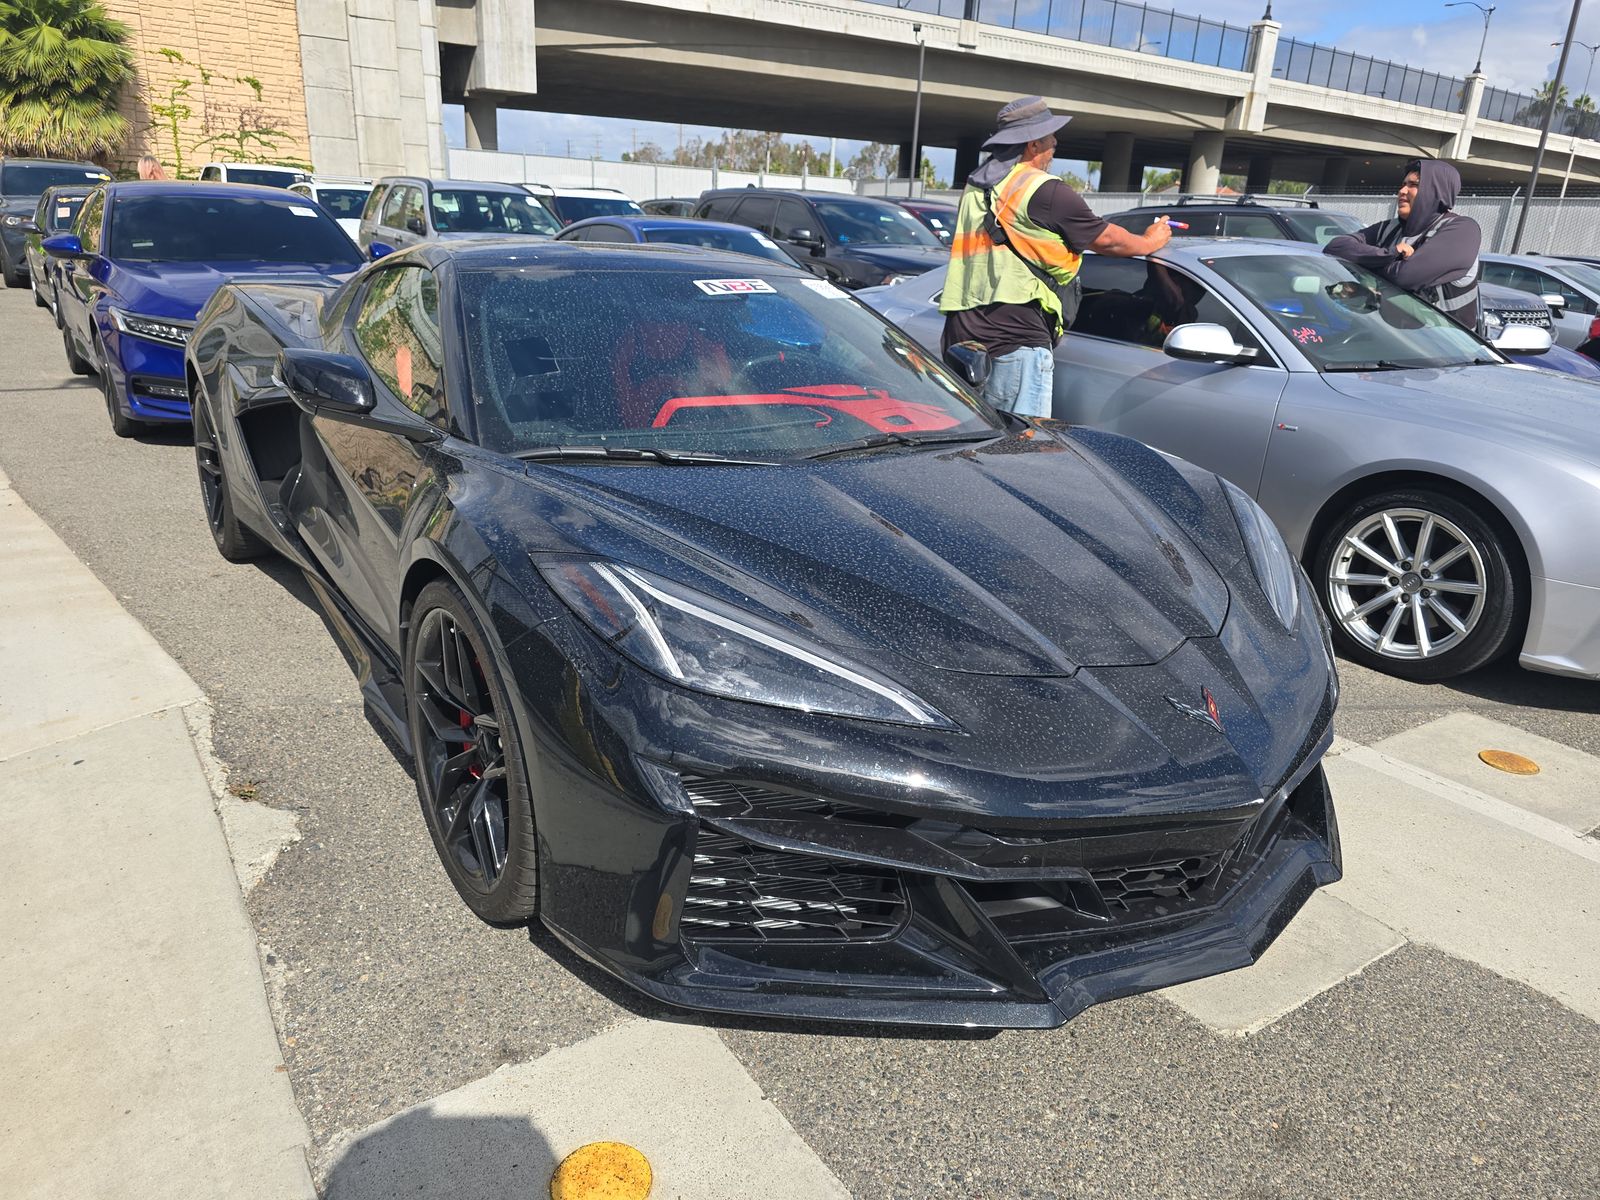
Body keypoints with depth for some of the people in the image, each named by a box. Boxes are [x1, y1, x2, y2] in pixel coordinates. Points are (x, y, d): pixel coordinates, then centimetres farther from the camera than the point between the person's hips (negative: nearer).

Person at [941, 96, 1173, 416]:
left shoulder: (975, 186, 17)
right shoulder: (1045, 191, -6)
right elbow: (1107, 240, 4)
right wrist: (1149, 241, 24)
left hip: (960, 333, 8)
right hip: (1015, 337, -8)